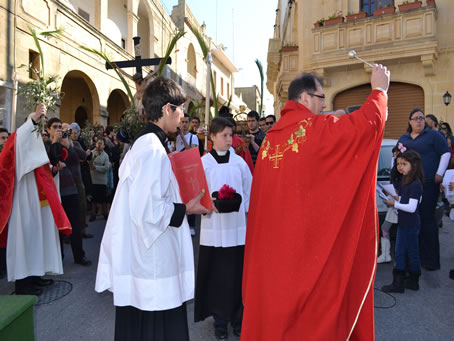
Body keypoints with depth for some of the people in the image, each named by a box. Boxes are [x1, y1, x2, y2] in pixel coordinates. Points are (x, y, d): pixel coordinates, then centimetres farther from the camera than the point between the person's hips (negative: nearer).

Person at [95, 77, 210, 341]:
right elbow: (147, 210, -26)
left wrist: (180, 203, 12)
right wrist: (185, 209, -13)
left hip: (141, 259, 10)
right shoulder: (154, 148, -21)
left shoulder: (144, 143, 9)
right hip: (153, 263, -10)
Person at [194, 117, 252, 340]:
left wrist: (251, 217, 3)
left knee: (237, 273, 9)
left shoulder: (239, 162, 3)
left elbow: (250, 191, 8)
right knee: (217, 273, 7)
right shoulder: (203, 163, -3)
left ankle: (237, 317, 26)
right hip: (214, 227, -2)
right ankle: (220, 319, 24)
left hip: (237, 226, 2)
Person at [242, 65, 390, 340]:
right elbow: (369, 122, -7)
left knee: (274, 300, 18)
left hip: (274, 238, 7)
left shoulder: (270, 138, 8)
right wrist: (380, 90, 9)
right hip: (311, 237, -6)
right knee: (316, 308, 10)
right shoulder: (317, 128, -11)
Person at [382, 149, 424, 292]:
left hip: (411, 225, -9)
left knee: (412, 253, 5)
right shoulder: (404, 181, 10)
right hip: (403, 223, 9)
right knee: (399, 252, 12)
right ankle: (398, 283, 21)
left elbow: (412, 208, -23)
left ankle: (413, 282, 19)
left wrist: (394, 204, -17)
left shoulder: (415, 184, -19)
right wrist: (393, 200, 1)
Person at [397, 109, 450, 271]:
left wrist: (439, 174, -8)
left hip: (428, 185, -5)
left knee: (427, 219, -6)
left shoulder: (433, 135, 3)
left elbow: (446, 153, -1)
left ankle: (431, 259, 0)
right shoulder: (403, 138, 18)